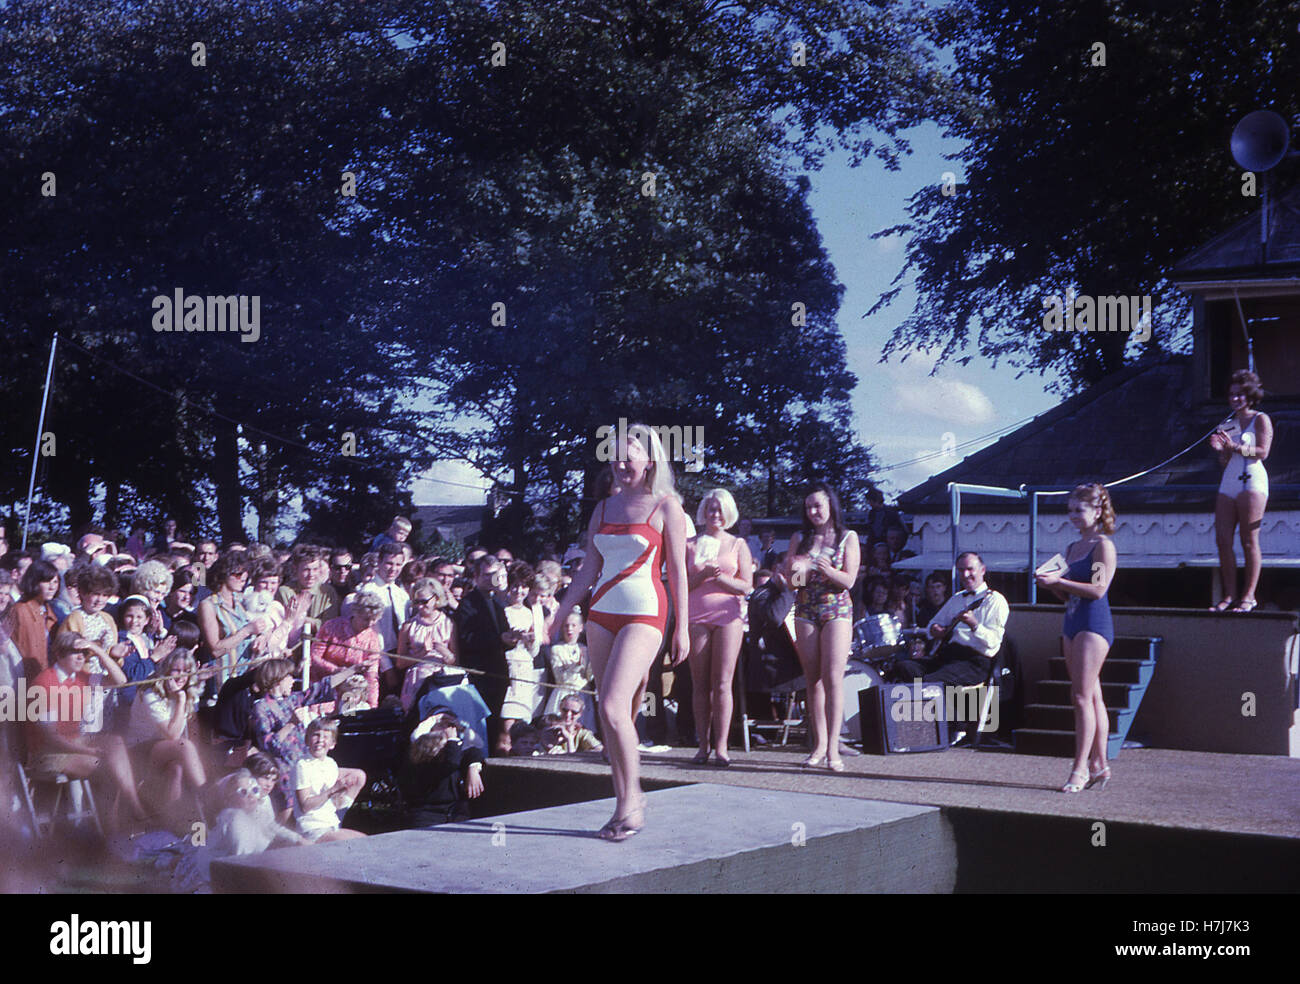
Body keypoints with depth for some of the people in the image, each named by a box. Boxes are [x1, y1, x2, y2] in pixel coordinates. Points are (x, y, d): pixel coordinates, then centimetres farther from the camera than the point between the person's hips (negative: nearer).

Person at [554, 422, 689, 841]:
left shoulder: (665, 506, -1)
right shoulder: (604, 508, 14)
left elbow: (678, 571, -1)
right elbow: (588, 570, 16)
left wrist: (682, 628, -4)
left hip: (644, 615, -6)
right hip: (602, 613, 6)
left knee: (614, 706, -19)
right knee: (612, 714, 4)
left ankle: (632, 801, -8)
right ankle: (624, 803, 12)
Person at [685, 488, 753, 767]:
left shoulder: (738, 545, 10)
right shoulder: (691, 545, 12)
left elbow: (746, 585, 4)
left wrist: (721, 578, -12)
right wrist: (703, 574, -11)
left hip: (728, 615, -1)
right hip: (697, 617, 1)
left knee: (722, 682, -8)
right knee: (700, 684, 0)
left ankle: (721, 746, -7)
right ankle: (704, 745, 4)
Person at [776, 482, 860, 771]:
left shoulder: (848, 537, 5)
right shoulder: (800, 539, 13)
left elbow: (849, 580, -2)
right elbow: (792, 583, 10)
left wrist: (828, 570, -20)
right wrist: (794, 573, -13)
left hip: (837, 610, -3)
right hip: (805, 611, 3)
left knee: (832, 677, -12)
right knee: (813, 680, 1)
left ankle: (832, 747, -14)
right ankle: (819, 745, 5)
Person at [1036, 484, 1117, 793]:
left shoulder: (1103, 545, -7)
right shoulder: (1072, 548, 17)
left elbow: (1098, 589, -18)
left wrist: (1059, 581, -19)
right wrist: (1050, 584, 1)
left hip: (1094, 623, -8)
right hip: (1072, 624, 8)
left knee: (1083, 697, -12)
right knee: (1092, 698, 10)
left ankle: (1081, 768, -11)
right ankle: (1099, 765, 14)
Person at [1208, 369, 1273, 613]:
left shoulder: (1260, 419, 4)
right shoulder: (1229, 424, 21)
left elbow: (1262, 451, -9)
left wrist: (1235, 447, -18)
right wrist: (1220, 449, 2)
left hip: (1251, 481, -6)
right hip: (1228, 483, 7)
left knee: (1249, 541, -8)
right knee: (1222, 540, -2)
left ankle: (1248, 596, -6)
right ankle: (1230, 595, 2)